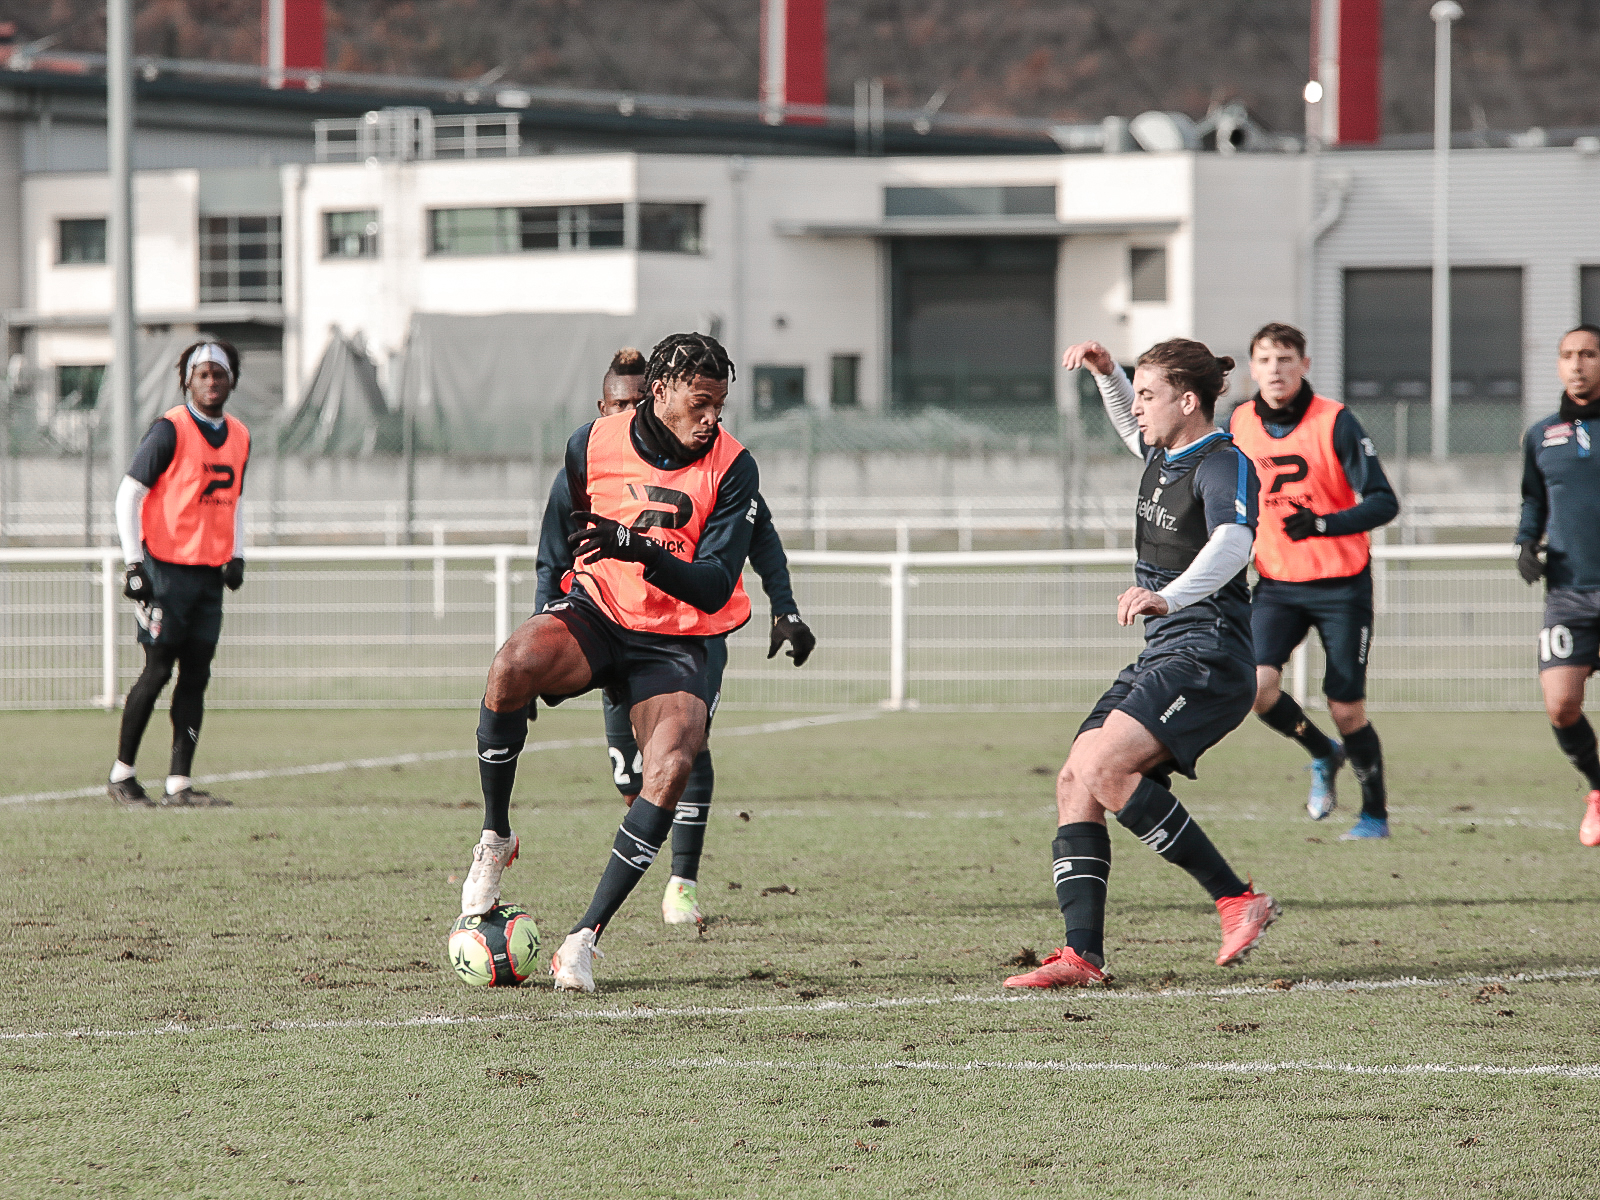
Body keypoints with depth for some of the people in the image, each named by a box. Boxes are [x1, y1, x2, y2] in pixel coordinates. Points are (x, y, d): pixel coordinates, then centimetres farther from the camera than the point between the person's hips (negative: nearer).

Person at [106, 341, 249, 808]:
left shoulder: (239, 436, 13)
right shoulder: (170, 430, -8)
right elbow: (128, 494, -7)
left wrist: (237, 556, 10)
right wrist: (133, 564, -12)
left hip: (210, 574, 6)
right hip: (167, 569, -6)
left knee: (196, 676, 1)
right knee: (159, 669, -5)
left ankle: (179, 785, 1)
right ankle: (122, 774, 7)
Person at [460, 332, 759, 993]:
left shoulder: (731, 467, -8)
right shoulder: (593, 443, -2)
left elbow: (715, 587, -15)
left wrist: (643, 552, -31)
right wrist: (553, 605, 19)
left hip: (675, 643, -1)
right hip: (594, 613, 1)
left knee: (671, 765, -29)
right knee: (513, 664, -34)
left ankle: (585, 935, -22)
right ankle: (495, 838, -13)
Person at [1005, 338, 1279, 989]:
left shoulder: (1223, 464, -13)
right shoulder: (1164, 454, 13)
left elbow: (1232, 543, -34)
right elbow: (1131, 428, 40)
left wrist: (1169, 596, -51)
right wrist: (1106, 373, 21)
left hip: (1207, 660, -10)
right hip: (1159, 660, 10)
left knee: (1104, 767, -26)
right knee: (1075, 782, -2)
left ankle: (1236, 899, -20)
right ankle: (1083, 954, -7)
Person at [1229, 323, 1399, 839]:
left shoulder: (1335, 422, -11)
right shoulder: (1239, 425, 2)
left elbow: (1384, 502, -15)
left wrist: (1323, 524, -29)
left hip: (1341, 584, -3)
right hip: (1275, 583, 3)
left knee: (1346, 709, -3)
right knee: (1257, 687, -17)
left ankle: (1375, 814, 18)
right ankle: (1322, 755, 11)